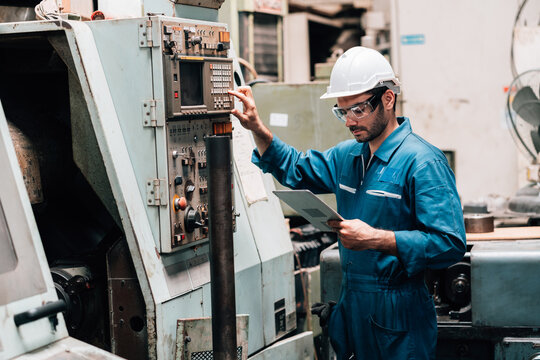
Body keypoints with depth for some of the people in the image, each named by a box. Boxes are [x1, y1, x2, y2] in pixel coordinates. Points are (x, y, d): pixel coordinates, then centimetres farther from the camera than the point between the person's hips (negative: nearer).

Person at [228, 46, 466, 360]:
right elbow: (296, 169, 27)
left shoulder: (423, 162, -16)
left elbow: (451, 244, -22)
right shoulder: (347, 156, 11)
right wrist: (257, 128, 11)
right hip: (351, 307, 8)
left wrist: (375, 238, -27)